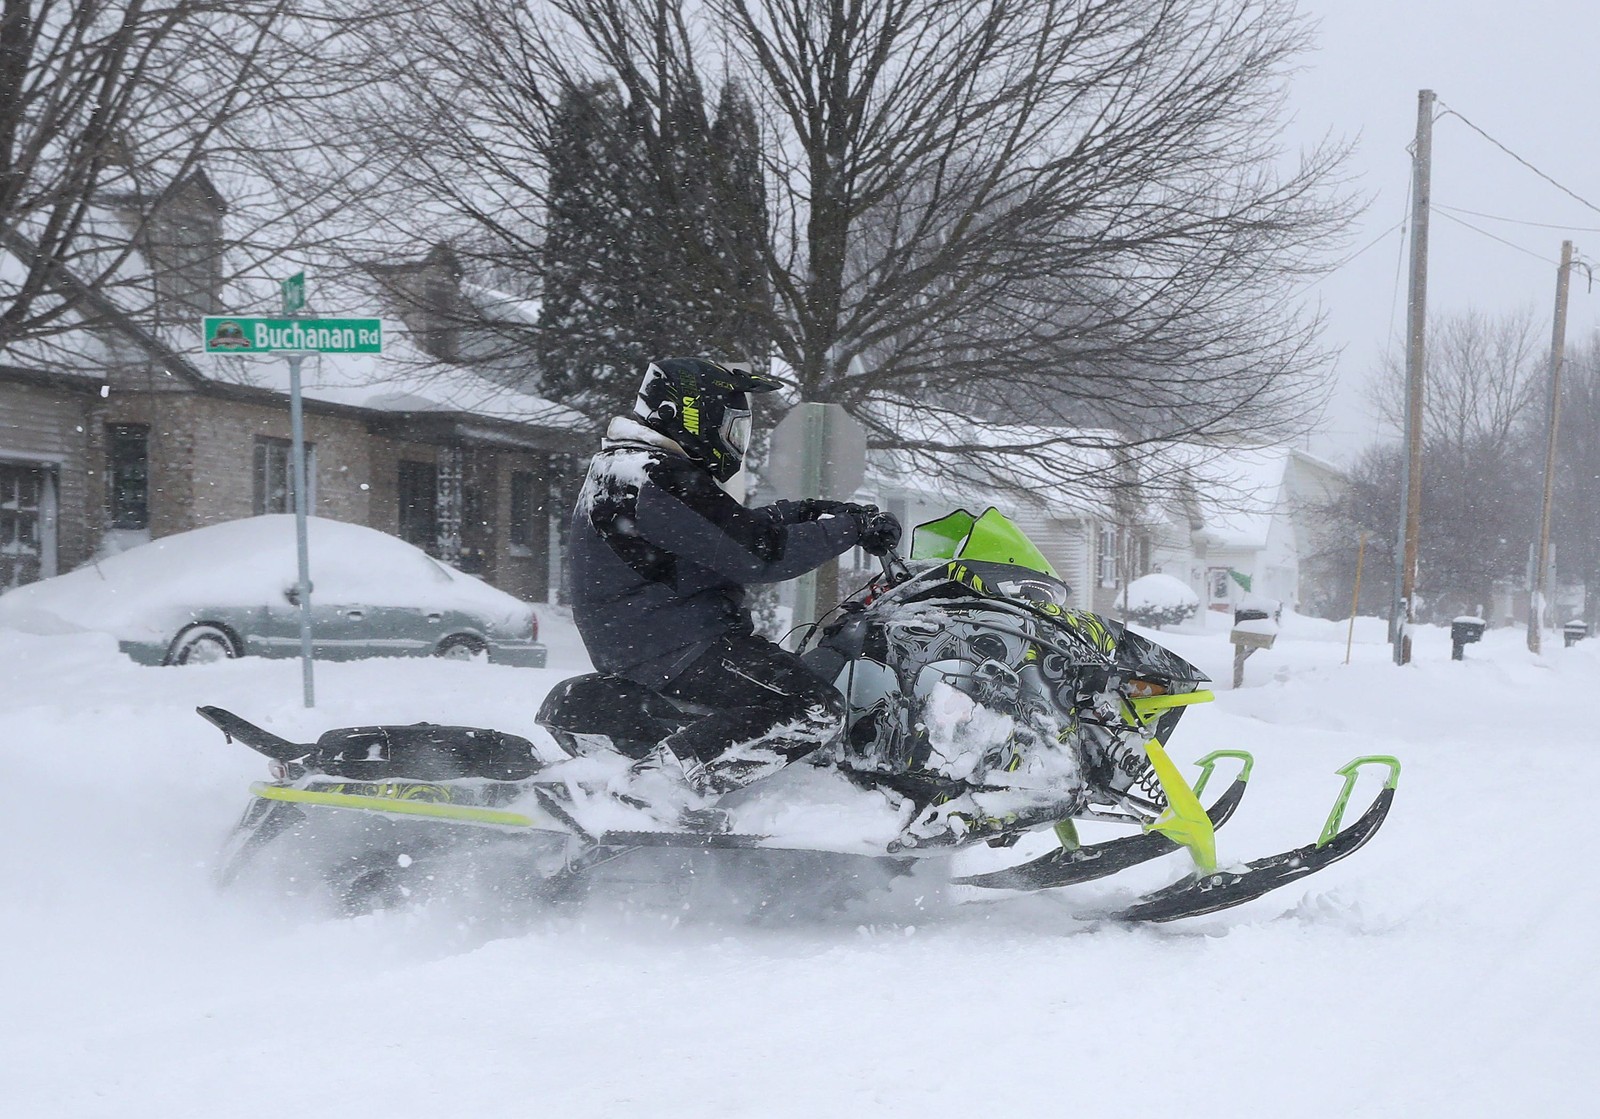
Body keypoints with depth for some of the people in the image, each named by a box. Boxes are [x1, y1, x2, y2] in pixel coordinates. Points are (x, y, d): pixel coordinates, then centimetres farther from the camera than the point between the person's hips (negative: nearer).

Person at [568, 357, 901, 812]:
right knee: (815, 709, -19)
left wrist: (808, 512, 13)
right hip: (673, 646, -11)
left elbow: (732, 528, 24)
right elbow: (758, 553, -21)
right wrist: (851, 528, -11)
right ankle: (655, 782, -23)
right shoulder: (661, 480, -17)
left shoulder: (623, 466, 17)